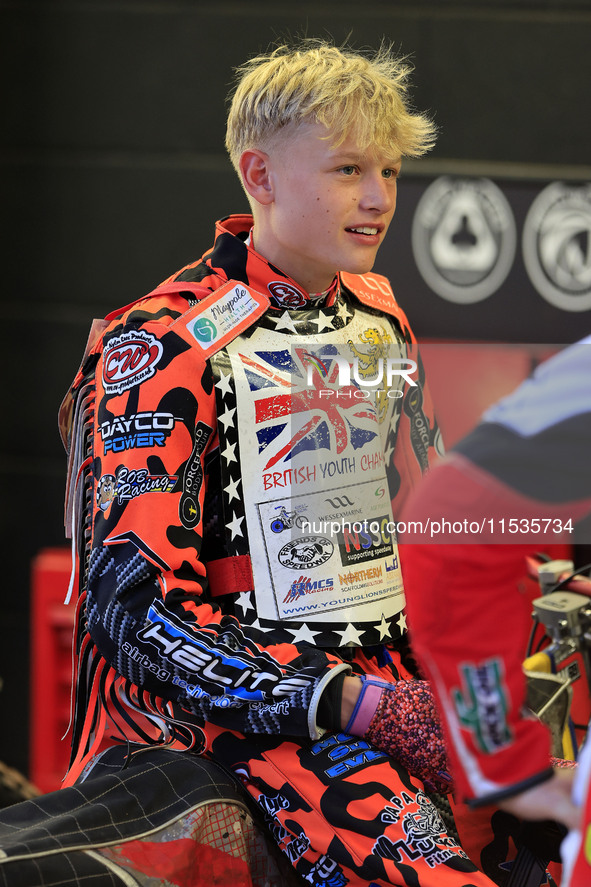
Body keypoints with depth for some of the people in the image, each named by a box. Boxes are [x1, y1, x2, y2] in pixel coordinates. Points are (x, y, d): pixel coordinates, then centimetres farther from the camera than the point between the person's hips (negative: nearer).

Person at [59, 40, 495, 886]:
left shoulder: (379, 316, 16)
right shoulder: (165, 346, -8)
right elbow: (132, 602, -15)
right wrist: (358, 707, -22)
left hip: (394, 668, 8)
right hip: (248, 700, -7)